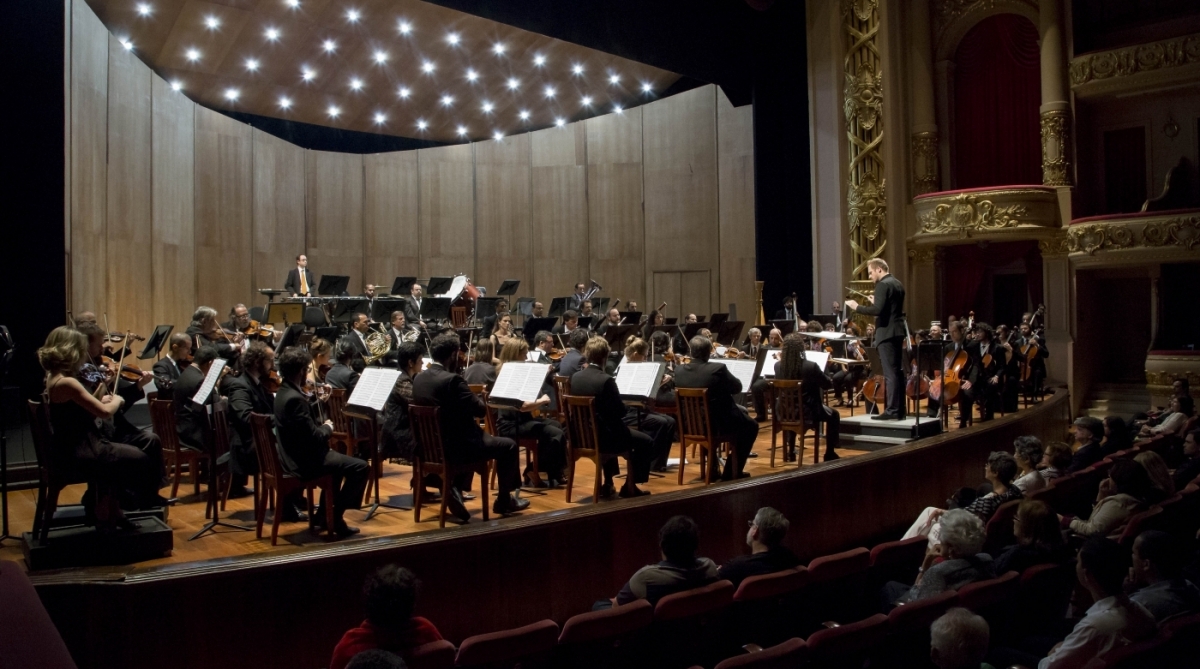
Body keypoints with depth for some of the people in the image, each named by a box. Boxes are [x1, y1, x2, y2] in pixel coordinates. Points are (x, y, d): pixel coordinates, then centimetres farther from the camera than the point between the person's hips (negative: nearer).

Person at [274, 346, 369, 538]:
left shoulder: (284, 391, 6)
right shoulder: (295, 398, -26)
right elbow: (314, 437, -26)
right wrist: (327, 428, -6)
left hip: (294, 455, 11)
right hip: (304, 461, -11)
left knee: (339, 459, 33)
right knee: (359, 467, -8)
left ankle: (323, 516, 34)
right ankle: (335, 518, 2)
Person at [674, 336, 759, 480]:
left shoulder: (679, 370, -7)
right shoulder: (718, 368, -21)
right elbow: (737, 388, -6)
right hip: (718, 423, -6)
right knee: (750, 425, 21)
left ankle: (713, 469, 38)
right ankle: (732, 473, 21)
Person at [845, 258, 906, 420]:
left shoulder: (882, 285, -14)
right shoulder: (898, 284, 16)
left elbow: (877, 310, -23)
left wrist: (857, 306, -13)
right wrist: (876, 302, 22)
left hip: (887, 333, -10)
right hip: (897, 331, 10)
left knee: (890, 373, -8)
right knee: (897, 371, 12)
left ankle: (892, 411, -7)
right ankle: (899, 409, 16)